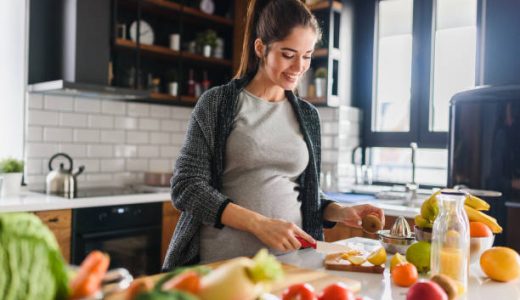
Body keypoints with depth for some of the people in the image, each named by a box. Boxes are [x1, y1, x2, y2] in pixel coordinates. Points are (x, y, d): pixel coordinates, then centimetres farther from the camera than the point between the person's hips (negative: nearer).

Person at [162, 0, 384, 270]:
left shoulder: (307, 115, 8)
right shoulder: (217, 104, -6)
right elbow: (186, 187, -11)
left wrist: (340, 212, -5)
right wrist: (259, 224, -20)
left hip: (288, 259, 4)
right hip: (223, 262, -3)